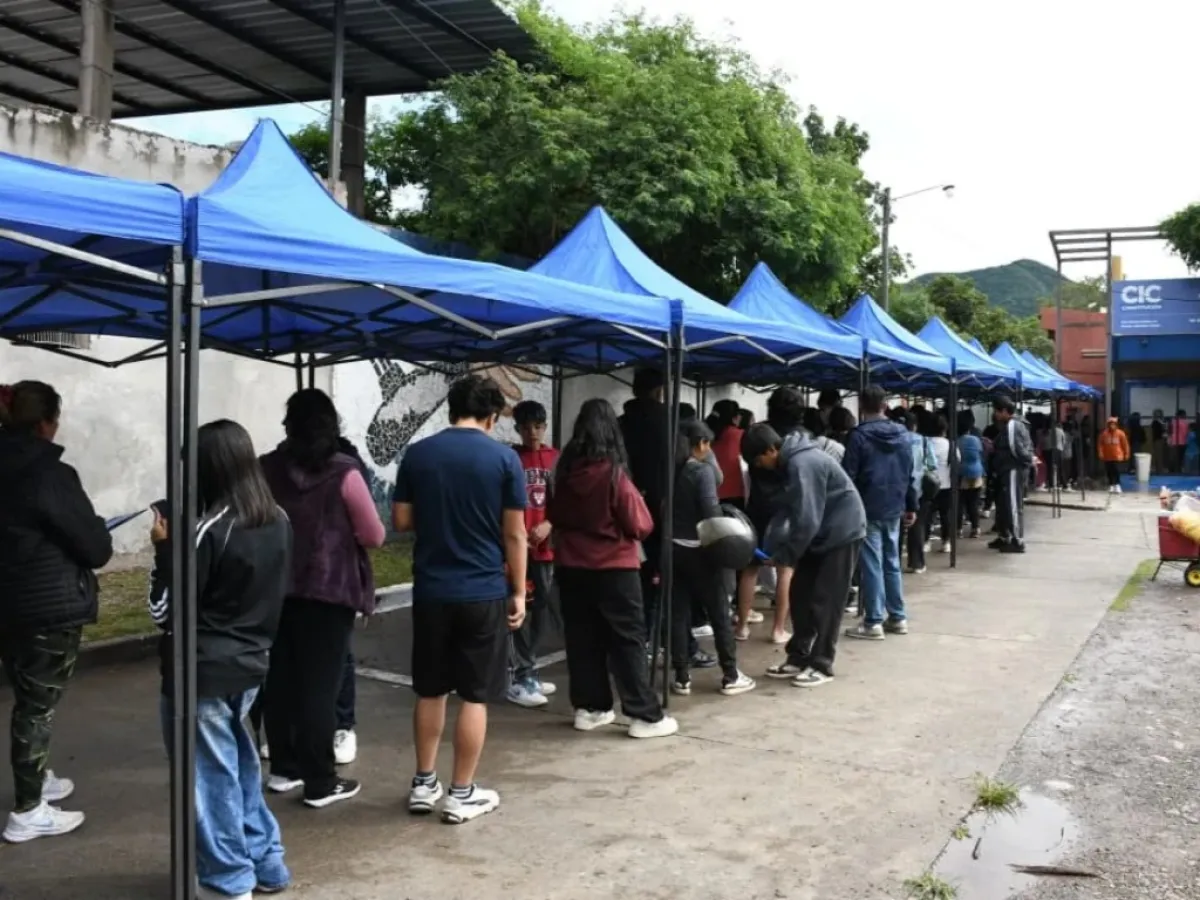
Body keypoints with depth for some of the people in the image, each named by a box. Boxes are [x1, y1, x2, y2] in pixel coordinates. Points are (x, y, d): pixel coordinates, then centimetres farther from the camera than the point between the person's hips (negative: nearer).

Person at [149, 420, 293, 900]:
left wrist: (164, 548, -8)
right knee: (240, 766, 21)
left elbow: (165, 610, -14)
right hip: (249, 664, 8)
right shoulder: (278, 521, 2)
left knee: (210, 776, 6)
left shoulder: (210, 529, -21)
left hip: (203, 671, -8)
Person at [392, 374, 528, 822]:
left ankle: (424, 785, 24)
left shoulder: (417, 454, 1)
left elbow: (401, 521, 3)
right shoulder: (504, 458, -7)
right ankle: (462, 794, 12)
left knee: (430, 691, 15)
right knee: (475, 696, 6)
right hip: (484, 592, -3)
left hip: (431, 590, 3)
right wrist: (518, 592, 2)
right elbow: (514, 534, -6)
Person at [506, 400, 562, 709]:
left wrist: (548, 525, -11)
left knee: (542, 607, 12)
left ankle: (528, 671, 25)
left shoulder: (556, 459, 5)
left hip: (546, 545, 4)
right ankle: (520, 679, 3)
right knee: (522, 609, -3)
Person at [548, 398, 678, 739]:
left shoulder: (565, 471, -2)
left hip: (571, 566, 5)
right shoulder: (613, 473, -16)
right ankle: (645, 716, 3)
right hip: (614, 567, -5)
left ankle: (589, 708, 19)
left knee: (582, 639, 12)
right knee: (628, 640, 1)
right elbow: (640, 525, -11)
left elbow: (554, 516, 13)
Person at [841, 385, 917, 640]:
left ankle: (873, 622, -2)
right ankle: (898, 617, 19)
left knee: (872, 566, -3)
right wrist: (911, 505, 17)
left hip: (868, 509, -6)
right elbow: (909, 473, 11)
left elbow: (848, 475, -13)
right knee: (892, 563, 15)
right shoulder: (902, 434, 8)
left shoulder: (859, 436, -10)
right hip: (893, 508, 6)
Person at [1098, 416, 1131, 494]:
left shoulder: (1120, 433, -5)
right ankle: (1111, 486, 17)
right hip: (1107, 457, 2)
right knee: (1109, 472, 6)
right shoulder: (1104, 434, -2)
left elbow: (1125, 444, 1)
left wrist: (1126, 454, 3)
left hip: (1118, 457, -2)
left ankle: (1117, 485, -1)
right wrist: (1101, 454, -4)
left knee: (1117, 471, -10)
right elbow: (1101, 444, 3)